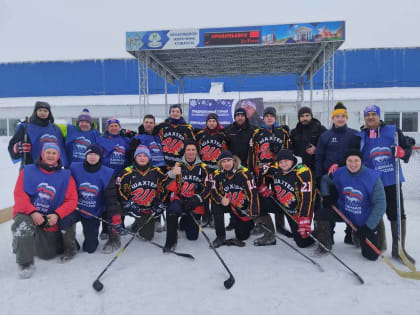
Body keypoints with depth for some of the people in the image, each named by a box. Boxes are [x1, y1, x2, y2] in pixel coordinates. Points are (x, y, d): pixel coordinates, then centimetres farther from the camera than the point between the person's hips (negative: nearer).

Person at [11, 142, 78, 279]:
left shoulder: (66, 176, -3)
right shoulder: (28, 171, -3)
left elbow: (72, 200, -7)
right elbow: (19, 194, -10)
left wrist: (57, 215, -22)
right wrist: (32, 212, -24)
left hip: (51, 220, 1)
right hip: (28, 214, -1)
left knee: (48, 254, 7)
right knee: (23, 224, -36)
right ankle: (25, 263, -17)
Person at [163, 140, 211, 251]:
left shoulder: (203, 168, 5)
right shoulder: (178, 165, 3)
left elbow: (208, 188, 3)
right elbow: (167, 184, -6)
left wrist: (197, 199, -13)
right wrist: (172, 174, -27)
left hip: (194, 204, 2)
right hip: (179, 198, -1)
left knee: (192, 236, 5)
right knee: (173, 209, -39)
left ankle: (185, 222, 38)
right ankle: (171, 240, -23)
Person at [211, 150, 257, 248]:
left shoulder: (244, 173, -20)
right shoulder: (218, 174, -8)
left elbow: (252, 193, -21)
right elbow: (214, 192, -5)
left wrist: (254, 214, -26)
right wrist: (221, 199, -29)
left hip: (243, 205, -3)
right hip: (228, 203, 3)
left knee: (243, 236, -3)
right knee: (216, 207, -28)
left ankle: (249, 222, 32)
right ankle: (220, 237, -12)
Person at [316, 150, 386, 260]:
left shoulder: (372, 178, -22)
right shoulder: (339, 173, -13)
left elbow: (380, 204, -20)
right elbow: (325, 180, 9)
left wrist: (368, 226, -23)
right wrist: (326, 196, -7)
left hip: (366, 221, -2)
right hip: (344, 212, 2)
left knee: (372, 255, 1)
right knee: (323, 213, -24)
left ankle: (359, 236, 35)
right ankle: (325, 245, 0)